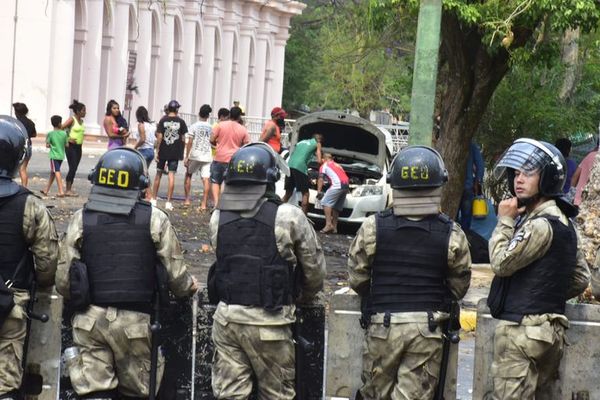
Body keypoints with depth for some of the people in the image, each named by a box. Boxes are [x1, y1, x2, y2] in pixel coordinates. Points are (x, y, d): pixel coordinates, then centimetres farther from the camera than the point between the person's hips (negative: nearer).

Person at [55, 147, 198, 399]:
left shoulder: (81, 219, -2)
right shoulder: (155, 220, -5)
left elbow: (63, 281, -1)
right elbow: (176, 276, -4)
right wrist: (189, 287, 20)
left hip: (90, 319, 1)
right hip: (136, 321, -1)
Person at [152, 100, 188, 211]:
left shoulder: (163, 120, -3)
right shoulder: (181, 122, -1)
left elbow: (159, 137, -7)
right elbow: (183, 138, 1)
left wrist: (157, 151, -2)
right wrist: (181, 152, 13)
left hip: (163, 151, 0)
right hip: (175, 152, 0)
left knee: (158, 174, 13)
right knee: (171, 175, 0)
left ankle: (154, 199, 18)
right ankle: (168, 202, -4)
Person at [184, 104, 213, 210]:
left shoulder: (194, 126, -3)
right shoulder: (211, 128, 3)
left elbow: (189, 142, -6)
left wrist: (186, 157, -3)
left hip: (195, 156, -1)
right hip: (207, 157, 1)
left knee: (188, 175, 18)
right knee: (206, 179, -3)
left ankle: (187, 199, 16)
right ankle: (204, 204, -9)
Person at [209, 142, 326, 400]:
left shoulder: (218, 218, 2)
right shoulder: (288, 218, -10)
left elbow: (221, 261, 8)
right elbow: (314, 269, -1)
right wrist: (303, 299, 17)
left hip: (226, 317, 4)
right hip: (268, 322, -4)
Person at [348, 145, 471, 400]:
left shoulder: (373, 228, -7)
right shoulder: (452, 234, -6)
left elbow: (357, 279, 0)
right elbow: (459, 288, 3)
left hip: (382, 325, 0)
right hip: (428, 330, 0)